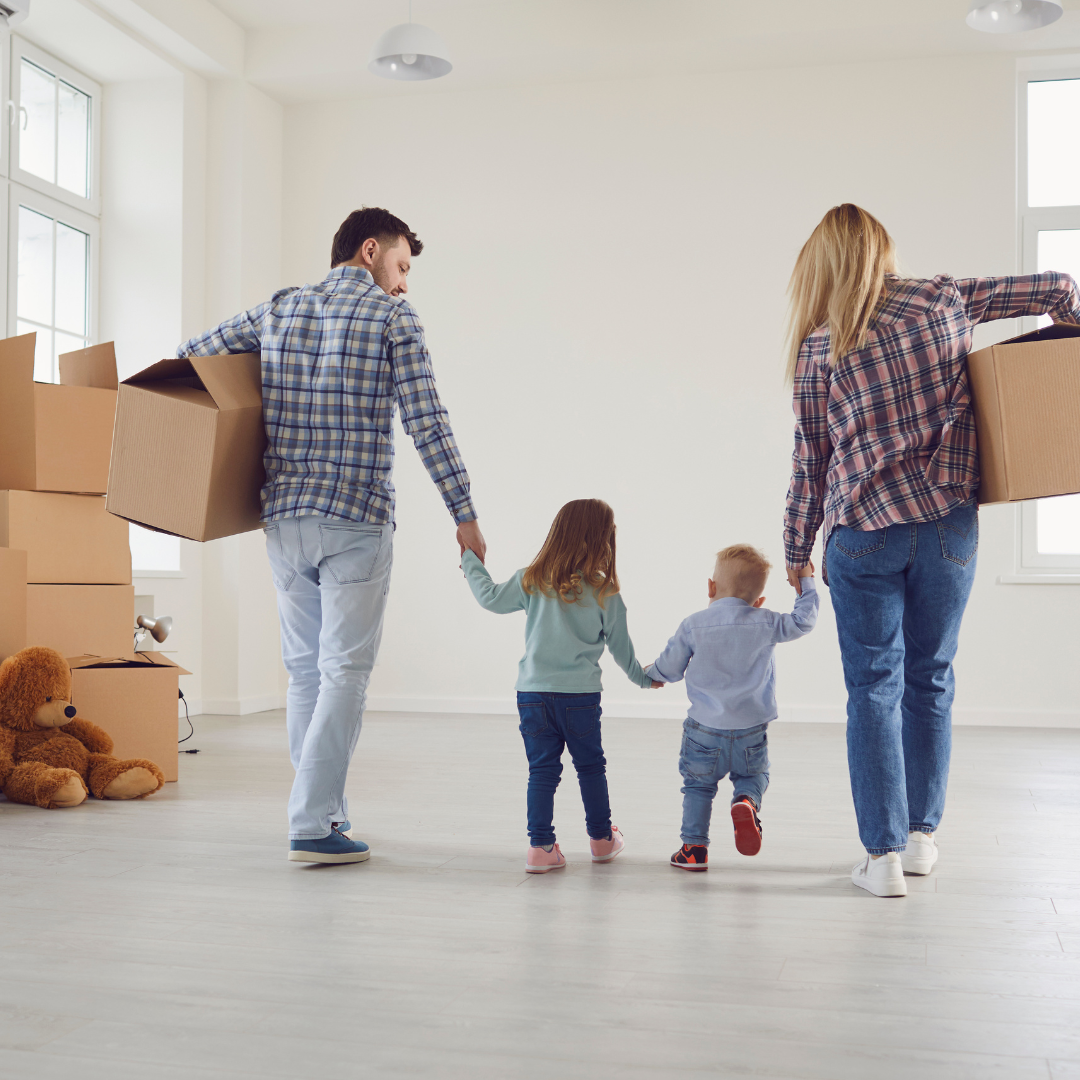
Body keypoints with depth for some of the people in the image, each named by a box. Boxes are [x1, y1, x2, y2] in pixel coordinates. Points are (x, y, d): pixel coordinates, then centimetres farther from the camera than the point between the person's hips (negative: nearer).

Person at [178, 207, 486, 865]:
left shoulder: (279, 309, 12)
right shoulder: (392, 315, -2)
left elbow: (190, 357, 18)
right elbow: (426, 422, -9)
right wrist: (465, 514, -6)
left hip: (285, 517, 5)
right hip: (357, 521, -5)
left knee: (304, 669, 13)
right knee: (345, 670, -2)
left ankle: (325, 809, 22)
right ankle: (313, 827, -4)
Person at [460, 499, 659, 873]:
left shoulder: (533, 580, -1)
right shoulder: (605, 593, -4)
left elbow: (492, 598, 11)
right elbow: (620, 646, 5)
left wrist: (471, 562, 28)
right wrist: (643, 677, 24)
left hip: (533, 691, 2)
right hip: (580, 694, -1)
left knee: (542, 769, 6)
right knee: (590, 766, 15)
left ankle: (541, 846, 3)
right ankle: (601, 838, 28)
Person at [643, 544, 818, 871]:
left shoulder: (692, 626, -7)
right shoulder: (765, 624, -7)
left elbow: (670, 668, 2)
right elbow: (803, 621, 2)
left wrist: (649, 673, 24)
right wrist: (806, 583, 14)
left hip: (705, 728, 0)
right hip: (751, 730, 1)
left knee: (698, 784, 14)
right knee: (753, 775, 21)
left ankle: (694, 848, 12)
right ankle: (746, 803, -11)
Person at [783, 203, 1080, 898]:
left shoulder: (819, 346, 0)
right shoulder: (943, 299, 4)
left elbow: (810, 462, 4)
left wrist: (797, 552, 14)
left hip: (863, 529, -2)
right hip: (949, 523, 2)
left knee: (874, 687, 5)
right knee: (931, 678, 14)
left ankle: (883, 853, 3)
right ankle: (922, 835, 24)